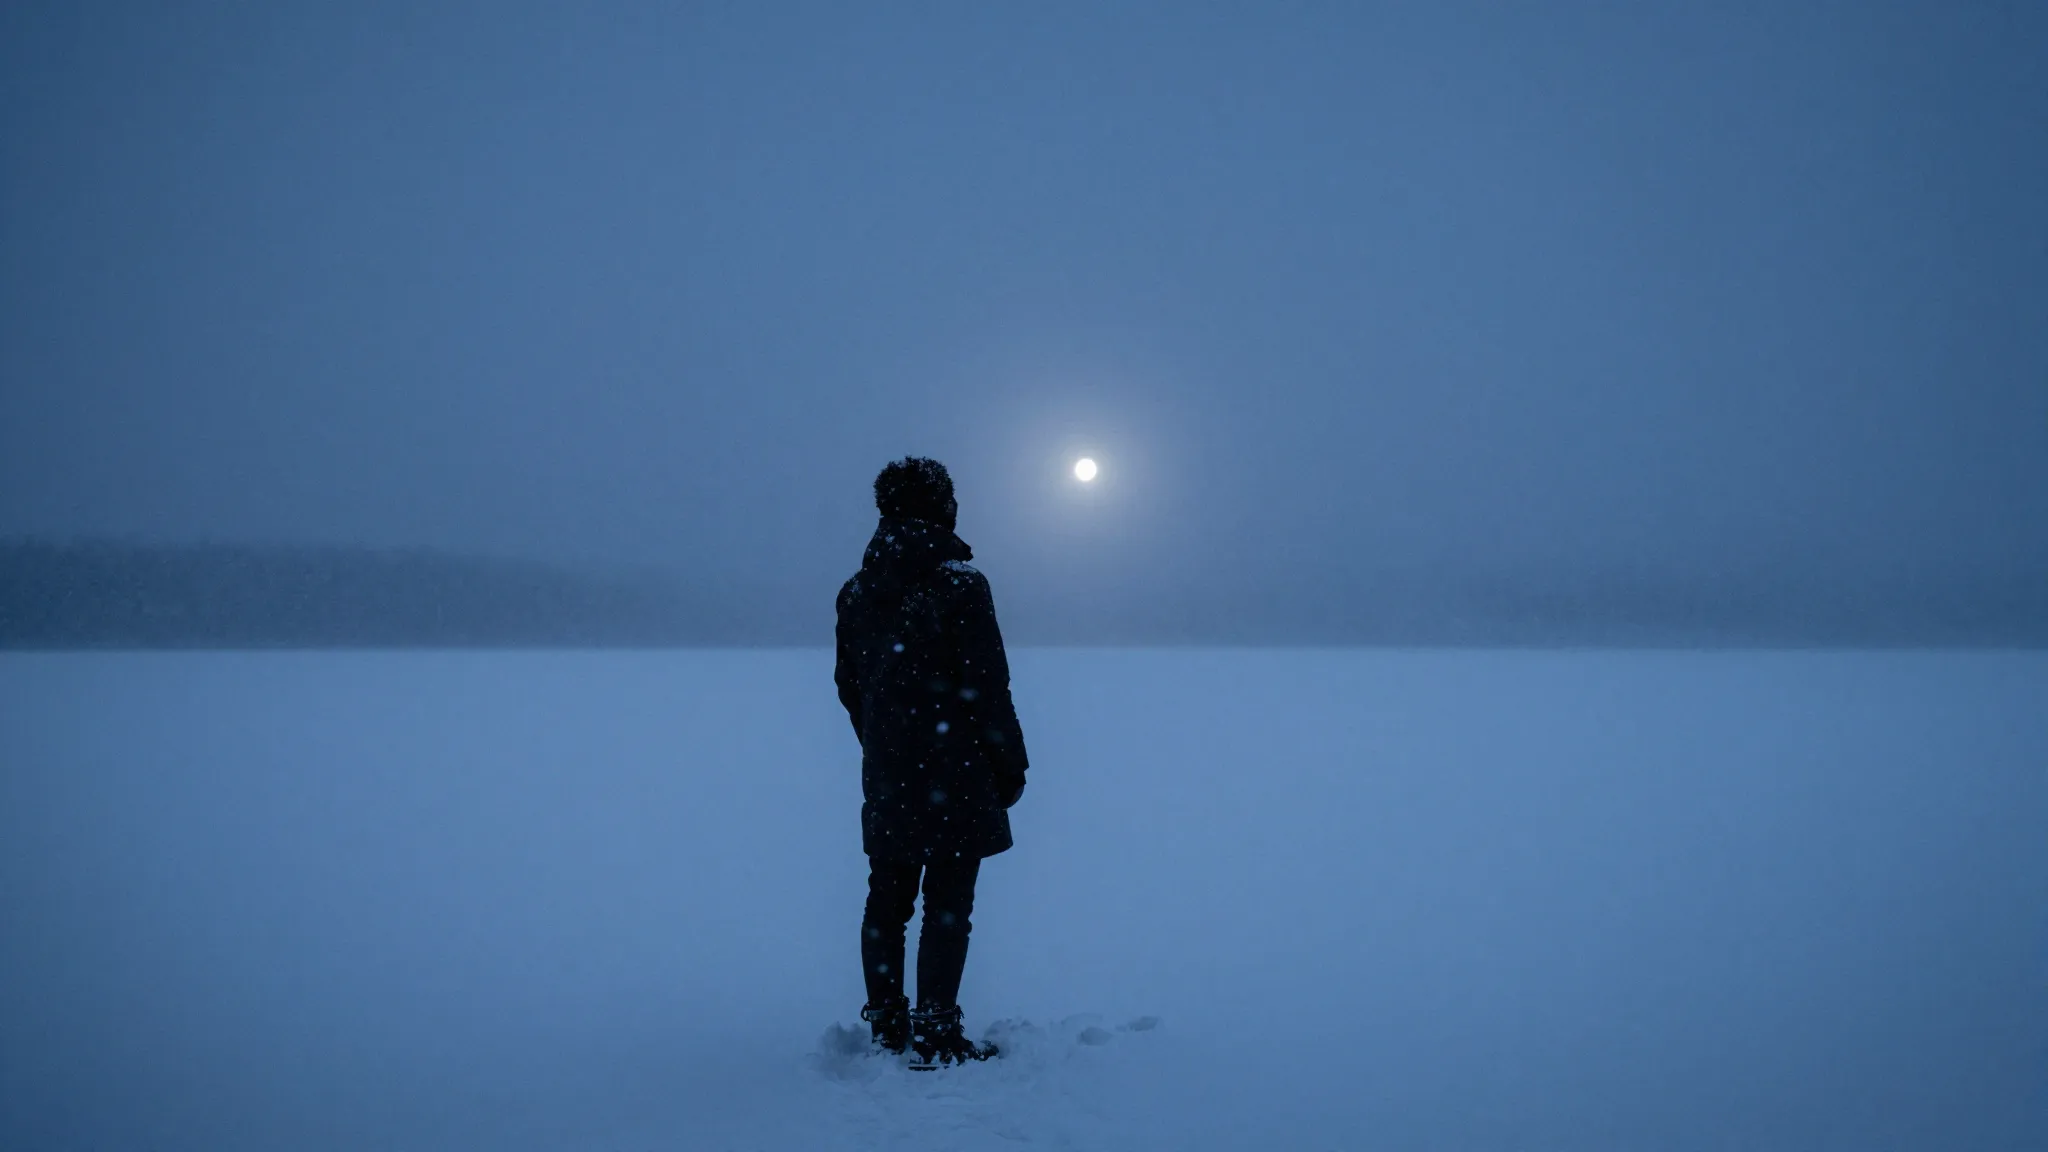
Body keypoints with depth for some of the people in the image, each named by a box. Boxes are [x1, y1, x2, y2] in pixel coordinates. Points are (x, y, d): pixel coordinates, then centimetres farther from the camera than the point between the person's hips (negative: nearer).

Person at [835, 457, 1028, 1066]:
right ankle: (935, 1033, 0)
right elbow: (987, 686, -14)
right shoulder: (958, 582, -13)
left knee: (887, 899, 14)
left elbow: (849, 686, 14)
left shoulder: (856, 591, 7)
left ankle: (887, 1022, 23)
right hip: (956, 777, -6)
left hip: (887, 775, 6)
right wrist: (1010, 764, -4)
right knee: (947, 904, -1)